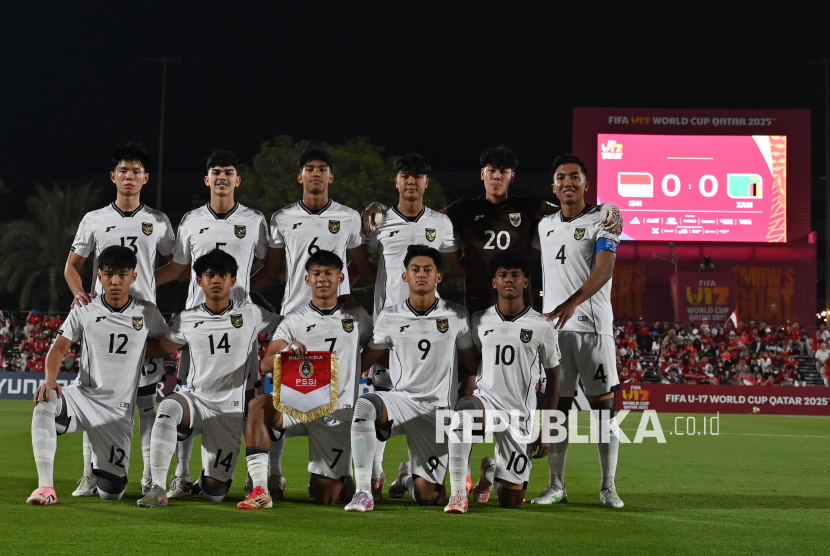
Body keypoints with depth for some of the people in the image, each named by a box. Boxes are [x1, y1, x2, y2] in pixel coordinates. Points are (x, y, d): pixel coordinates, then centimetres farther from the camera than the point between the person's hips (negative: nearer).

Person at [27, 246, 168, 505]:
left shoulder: (147, 313, 1)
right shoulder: (84, 311, 0)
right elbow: (59, 348, -4)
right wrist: (50, 380, -22)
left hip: (118, 410, 0)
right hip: (83, 396, 0)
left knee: (111, 492, -5)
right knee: (45, 403, -37)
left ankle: (103, 466, 35)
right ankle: (45, 487, -34)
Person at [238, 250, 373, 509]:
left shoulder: (357, 316, 11)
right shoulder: (294, 321, 7)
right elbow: (265, 365, -3)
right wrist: (286, 351, -25)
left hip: (338, 413, 0)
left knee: (324, 497, -6)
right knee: (258, 405, -34)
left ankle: (341, 478, 32)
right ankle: (261, 490, -34)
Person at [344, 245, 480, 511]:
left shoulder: (457, 317, 3)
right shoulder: (389, 318, 4)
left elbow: (472, 368, 11)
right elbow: (363, 362, 8)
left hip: (438, 409, 0)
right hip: (401, 398, 0)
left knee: (426, 497, -6)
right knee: (364, 405, -36)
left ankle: (408, 475, 33)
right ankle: (363, 492, -29)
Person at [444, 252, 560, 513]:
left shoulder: (542, 327, 0)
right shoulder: (479, 321, 5)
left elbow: (554, 380, 6)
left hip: (520, 414, 0)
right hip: (485, 400, 0)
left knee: (511, 502, 0)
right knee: (464, 409, -40)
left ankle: (490, 471, 36)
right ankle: (458, 494, -31)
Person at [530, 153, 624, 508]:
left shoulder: (601, 221, -2)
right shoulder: (546, 225, 15)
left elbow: (604, 271, -15)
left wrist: (572, 303, -28)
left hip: (592, 325, -5)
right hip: (553, 324, 5)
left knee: (603, 403, -3)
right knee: (556, 406, 5)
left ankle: (608, 486, 2)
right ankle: (556, 485, 11)